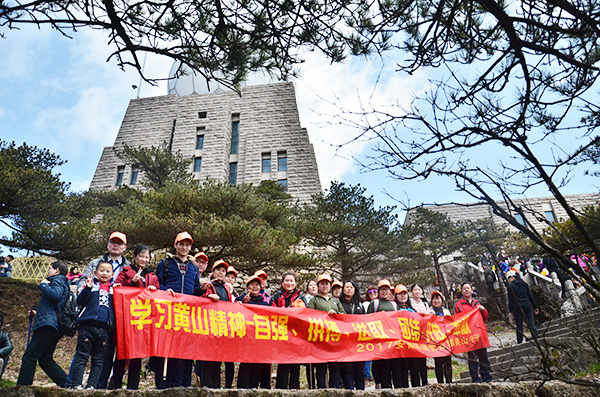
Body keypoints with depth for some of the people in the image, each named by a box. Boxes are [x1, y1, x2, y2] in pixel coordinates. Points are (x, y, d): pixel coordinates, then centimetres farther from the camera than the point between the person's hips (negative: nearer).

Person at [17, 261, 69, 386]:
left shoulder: (58, 280, 1)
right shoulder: (61, 283, 31)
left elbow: (55, 295, -23)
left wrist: (43, 285, -8)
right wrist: (38, 314, 30)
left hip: (48, 324, -10)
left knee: (29, 357, -11)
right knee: (45, 360, 10)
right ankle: (67, 384, 6)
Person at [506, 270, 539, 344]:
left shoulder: (511, 286, -4)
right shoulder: (524, 284, 11)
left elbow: (510, 300, -4)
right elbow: (530, 296, 12)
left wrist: (511, 311, 3)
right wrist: (535, 307, 15)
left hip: (517, 307, -4)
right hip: (528, 306, 4)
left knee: (519, 326, 2)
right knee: (532, 324, 4)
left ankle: (520, 342, 4)